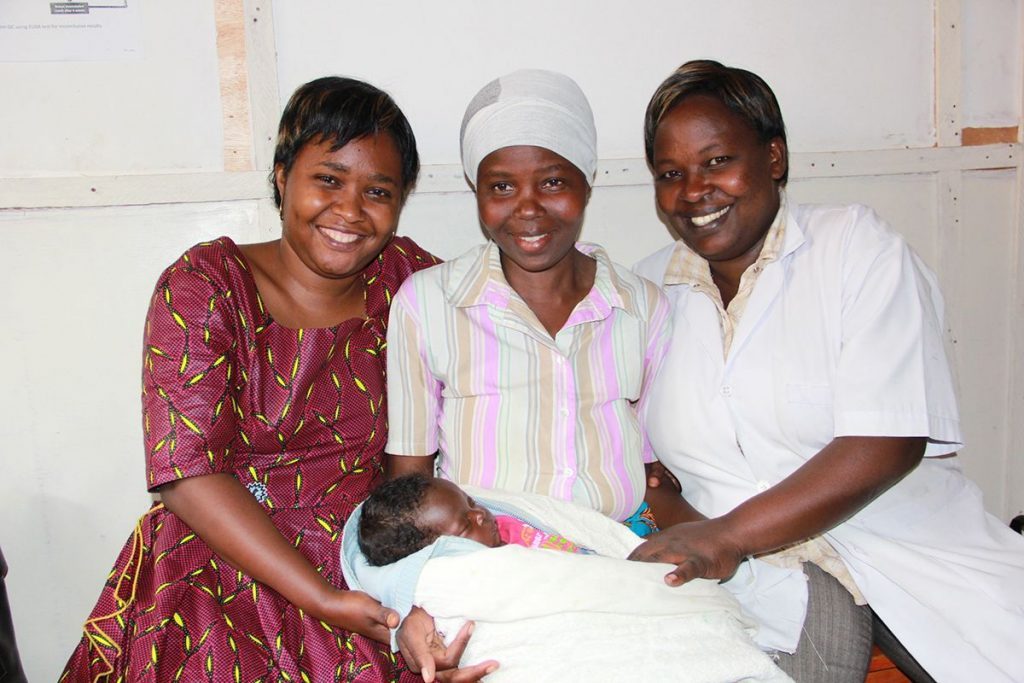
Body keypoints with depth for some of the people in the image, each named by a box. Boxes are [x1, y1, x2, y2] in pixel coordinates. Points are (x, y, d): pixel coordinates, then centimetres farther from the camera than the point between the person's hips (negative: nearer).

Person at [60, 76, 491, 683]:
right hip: (222, 582, -2)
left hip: (369, 584, 2)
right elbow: (189, 477, -12)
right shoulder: (204, 287, -5)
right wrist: (320, 600, -19)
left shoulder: (405, 277, 3)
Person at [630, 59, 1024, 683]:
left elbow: (888, 442, -13)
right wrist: (682, 527, -12)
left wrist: (728, 533, -20)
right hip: (762, 564, 1)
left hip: (907, 539, 0)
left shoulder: (855, 244, -2)